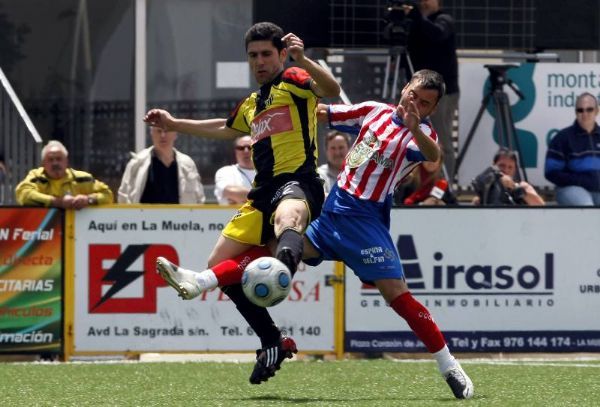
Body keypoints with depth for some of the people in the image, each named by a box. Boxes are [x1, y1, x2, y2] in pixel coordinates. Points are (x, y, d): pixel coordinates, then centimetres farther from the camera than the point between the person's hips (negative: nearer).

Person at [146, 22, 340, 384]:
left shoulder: (293, 81, 4)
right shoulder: (251, 104, 28)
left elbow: (331, 89, -19)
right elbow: (226, 129, 51)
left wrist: (303, 59, -35)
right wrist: (174, 124, 54)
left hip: (297, 183, -9)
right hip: (263, 194, 9)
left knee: (287, 219, -44)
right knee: (221, 267, 5)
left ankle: (284, 266, -81)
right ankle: (274, 343, 10)